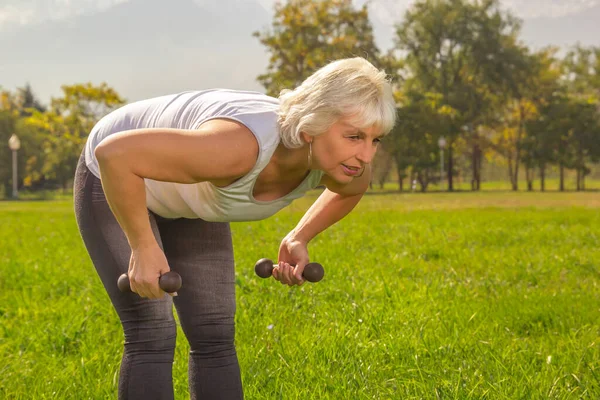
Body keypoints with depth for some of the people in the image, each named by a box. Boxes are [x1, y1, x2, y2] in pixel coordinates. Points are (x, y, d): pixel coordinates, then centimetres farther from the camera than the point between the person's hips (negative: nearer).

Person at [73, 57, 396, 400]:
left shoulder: (341, 161, -23)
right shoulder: (242, 148, -45)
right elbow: (114, 152, -44)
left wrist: (300, 239, -6)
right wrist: (143, 248, -35)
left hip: (188, 200, 6)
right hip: (115, 178, -6)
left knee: (215, 338, 3)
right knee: (153, 336, -11)